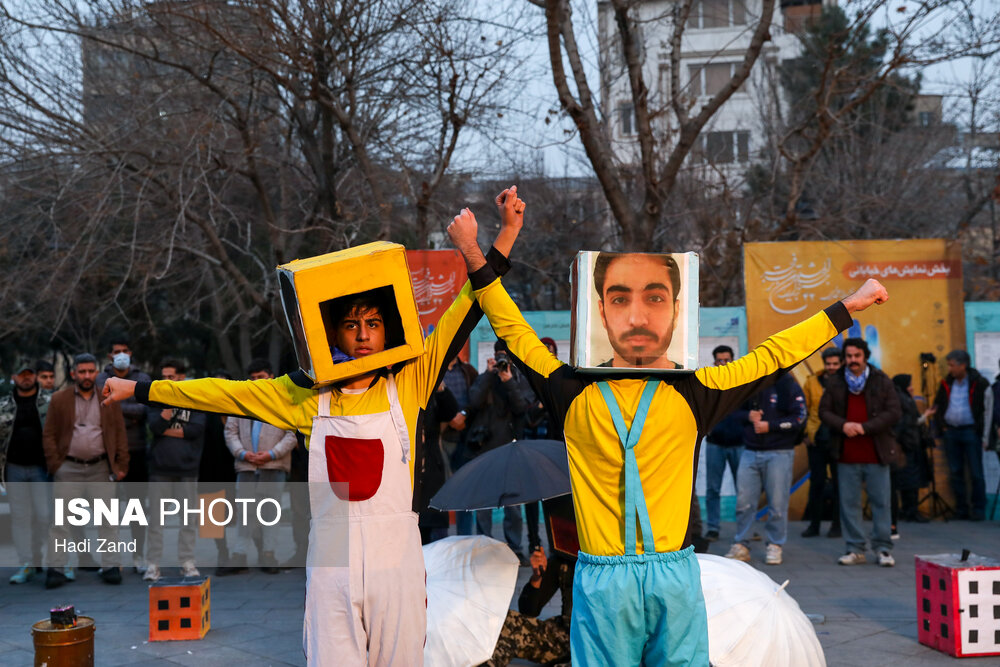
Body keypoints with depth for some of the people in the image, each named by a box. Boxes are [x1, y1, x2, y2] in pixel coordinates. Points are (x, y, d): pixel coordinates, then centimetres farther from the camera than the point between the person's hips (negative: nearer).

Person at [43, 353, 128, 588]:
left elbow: (120, 433, 6)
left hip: (100, 467, 1)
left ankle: (110, 567, 8)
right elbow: (49, 435, 4)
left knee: (107, 519, 2)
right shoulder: (59, 399, 4)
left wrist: (121, 465, 0)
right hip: (69, 469, -1)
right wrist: (54, 465, -5)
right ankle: (56, 569, 6)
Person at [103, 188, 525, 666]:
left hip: (396, 559, 0)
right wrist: (139, 390, 14)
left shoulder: (407, 384, 0)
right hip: (331, 562, 0)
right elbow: (223, 393, 10)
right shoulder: (308, 395, 4)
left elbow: (464, 314, -2)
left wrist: (506, 233, -6)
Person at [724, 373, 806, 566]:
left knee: (777, 503, -1)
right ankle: (741, 545, 9)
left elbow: (800, 419, -8)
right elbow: (735, 410, 18)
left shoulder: (787, 385, -4)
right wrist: (748, 416, -4)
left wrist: (770, 426, -13)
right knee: (744, 501, 1)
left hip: (779, 454, -4)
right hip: (750, 453, 4)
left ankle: (775, 546, 10)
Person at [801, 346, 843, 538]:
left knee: (838, 483, 4)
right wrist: (807, 432, 5)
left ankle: (837, 525, 13)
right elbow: (803, 409, 11)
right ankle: (814, 524, 15)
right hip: (816, 441, 2)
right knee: (816, 482, 6)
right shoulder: (812, 382, 6)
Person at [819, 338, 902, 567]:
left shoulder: (882, 381, 1)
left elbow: (893, 413, -5)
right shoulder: (834, 382, 7)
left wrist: (864, 427, -15)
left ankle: (883, 548, 10)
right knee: (849, 503, 5)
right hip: (846, 454, 2)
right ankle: (855, 549, 14)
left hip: (876, 453, -2)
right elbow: (824, 411, 7)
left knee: (881, 502, 2)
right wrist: (843, 425, -13)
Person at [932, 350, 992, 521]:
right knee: (955, 473, 7)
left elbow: (987, 412, -3)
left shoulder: (980, 384, -5)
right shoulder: (946, 384, 8)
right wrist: (942, 426, 6)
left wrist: (984, 437, -6)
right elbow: (937, 407, 19)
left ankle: (978, 509, 6)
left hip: (970, 431, -5)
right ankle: (961, 509, 14)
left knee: (976, 473, -2)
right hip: (951, 432, 5)